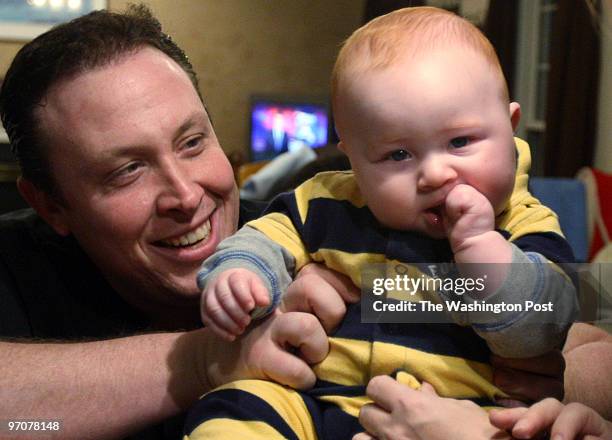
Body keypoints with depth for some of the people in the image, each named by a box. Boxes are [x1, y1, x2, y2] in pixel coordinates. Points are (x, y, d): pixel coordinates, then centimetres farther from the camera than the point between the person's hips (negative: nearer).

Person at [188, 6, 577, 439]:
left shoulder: (523, 227, 1)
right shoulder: (328, 204, 7)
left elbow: (539, 329, -9)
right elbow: (267, 240, 15)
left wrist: (479, 244, -19)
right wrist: (234, 274, -8)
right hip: (312, 401, 2)